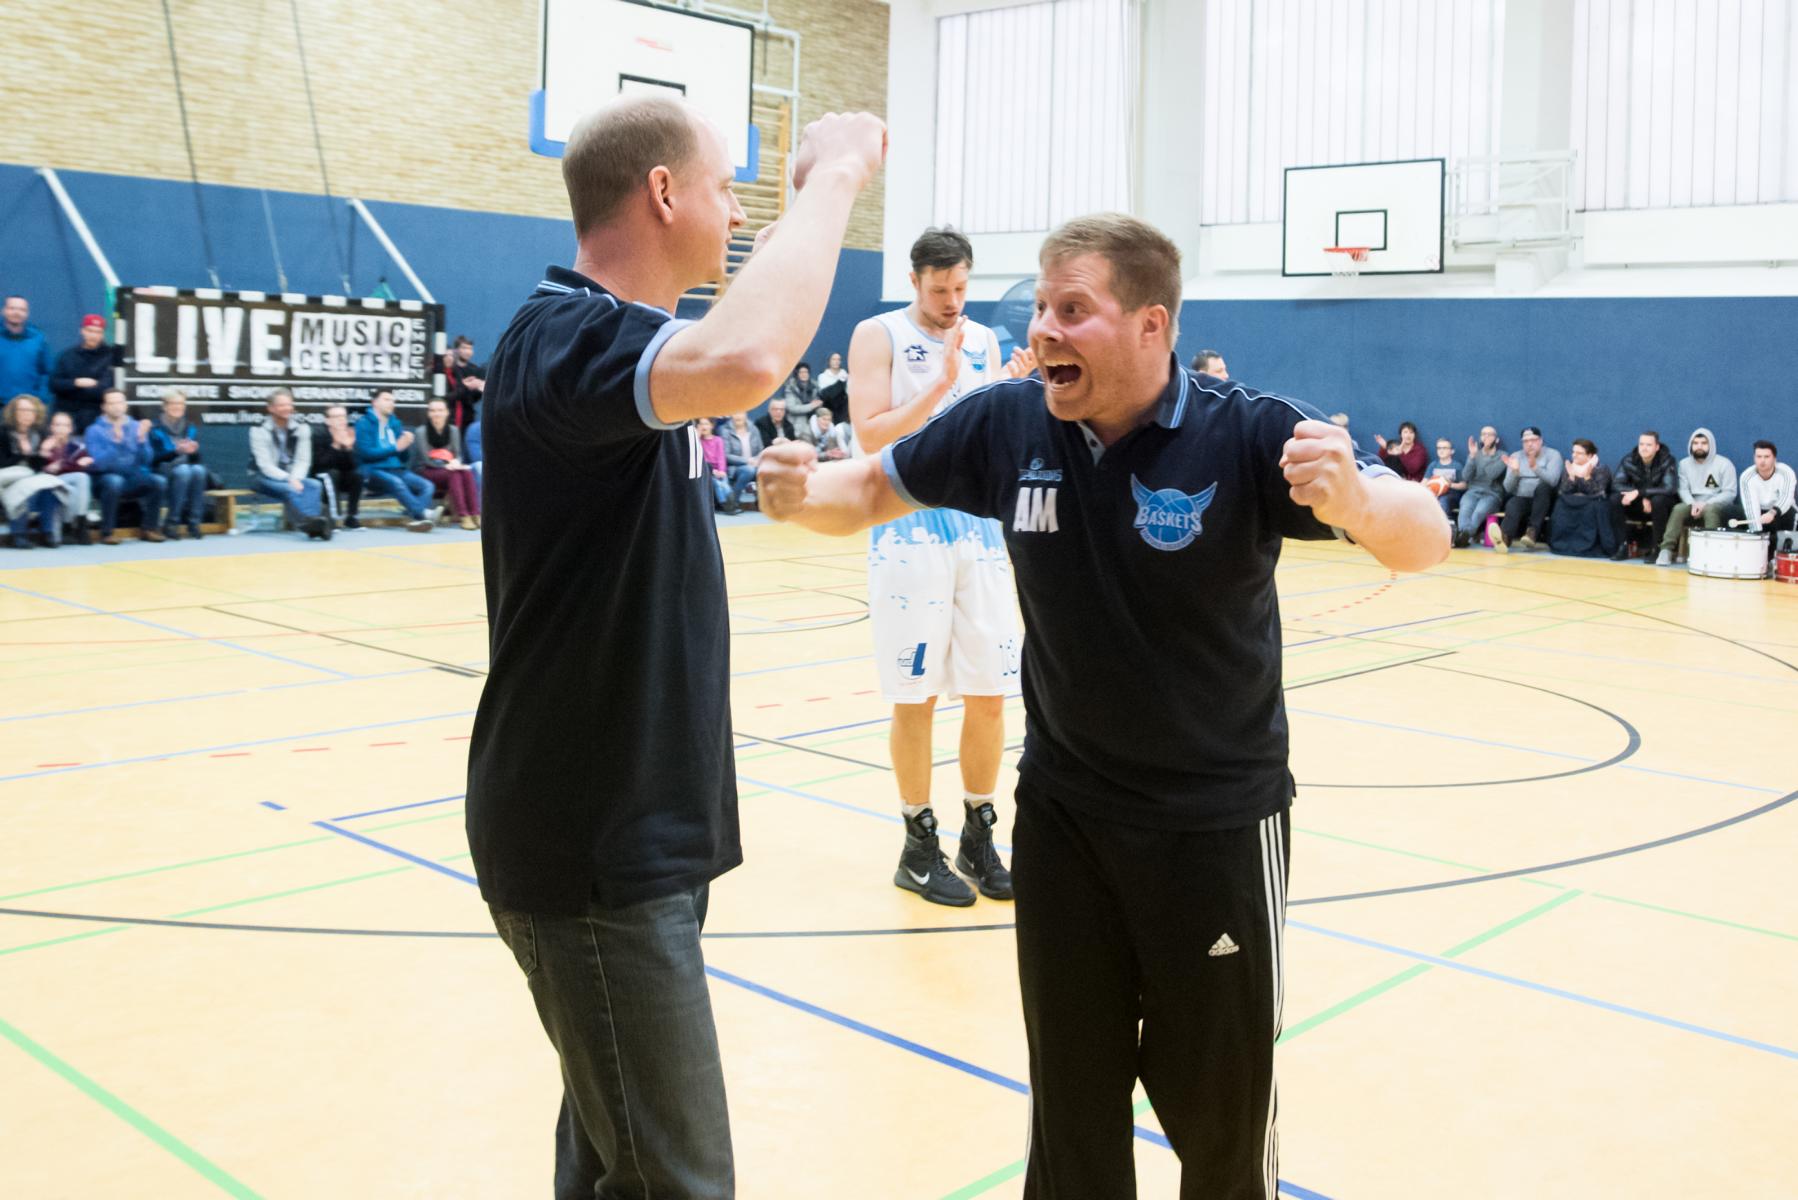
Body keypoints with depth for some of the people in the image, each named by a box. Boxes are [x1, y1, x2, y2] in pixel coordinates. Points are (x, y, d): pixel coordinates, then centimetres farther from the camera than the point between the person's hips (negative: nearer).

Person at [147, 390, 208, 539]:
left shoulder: (190, 429, 11)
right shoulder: (156, 429, -2)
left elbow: (196, 459, 6)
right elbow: (155, 458, -13)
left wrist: (193, 451, -18)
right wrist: (176, 450, -29)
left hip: (187, 467, 3)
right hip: (164, 471, -3)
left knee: (199, 470, -31)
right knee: (183, 469, -35)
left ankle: (193, 522, -29)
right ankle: (172, 523, -31)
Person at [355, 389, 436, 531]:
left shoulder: (395, 423, 18)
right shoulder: (364, 423, 1)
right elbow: (366, 452, -12)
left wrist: (406, 445, -3)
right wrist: (395, 448, -12)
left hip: (396, 470, 6)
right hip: (372, 471, -6)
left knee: (426, 485, -20)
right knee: (396, 483, -37)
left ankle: (418, 518, -40)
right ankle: (425, 513, -46)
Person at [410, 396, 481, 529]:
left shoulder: (453, 431, 8)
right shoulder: (420, 432, -5)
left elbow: (458, 455, 6)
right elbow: (426, 460, -8)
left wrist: (455, 462, -18)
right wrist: (446, 465, -19)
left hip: (448, 468, 4)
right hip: (424, 471, -4)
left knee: (467, 472, -28)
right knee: (454, 474, -33)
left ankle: (475, 514, -38)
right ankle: (463, 516, -42)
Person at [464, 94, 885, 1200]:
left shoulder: (613, 337, 11)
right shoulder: (563, 337, -20)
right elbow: (743, 361, -40)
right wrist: (830, 176, -27)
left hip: (637, 830, 10)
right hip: (591, 851, -10)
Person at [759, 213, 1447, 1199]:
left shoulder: (1251, 433, -19)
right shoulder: (1005, 423, -8)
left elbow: (1424, 542, -27)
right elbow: (872, 491, 5)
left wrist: (1352, 498, -50)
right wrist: (806, 492, -18)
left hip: (1217, 821, -3)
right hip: (1062, 813, 3)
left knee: (1219, 1112, 12)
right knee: (1070, 1107, 18)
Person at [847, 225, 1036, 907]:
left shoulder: (984, 340, 12)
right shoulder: (879, 336, -2)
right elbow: (870, 436, -13)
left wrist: (1013, 390, -6)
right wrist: (942, 382, -18)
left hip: (979, 529, 5)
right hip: (910, 532, -5)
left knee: (989, 691, 5)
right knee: (916, 696, 0)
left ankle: (978, 838, 19)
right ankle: (919, 847, 12)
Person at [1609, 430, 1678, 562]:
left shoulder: (1667, 461, -16)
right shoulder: (1629, 460, -8)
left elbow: (1670, 488, -27)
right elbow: (1618, 484, -13)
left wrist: (1638, 492, -33)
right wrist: (1643, 497, -26)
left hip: (1661, 506, -3)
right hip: (1638, 505, 3)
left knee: (1658, 500, -36)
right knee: (1615, 499, -23)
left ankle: (1655, 548, -23)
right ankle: (1623, 546, -18)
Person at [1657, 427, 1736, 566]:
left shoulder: (1724, 464, -5)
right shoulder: (1685, 463, 7)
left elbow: (1729, 493, -11)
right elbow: (1683, 489, 1)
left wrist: (1706, 504, -22)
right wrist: (1693, 504, -20)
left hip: (1718, 506, -3)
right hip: (1694, 504, 3)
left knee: (1710, 510, -37)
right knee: (1678, 509, -28)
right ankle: (1667, 550, -33)